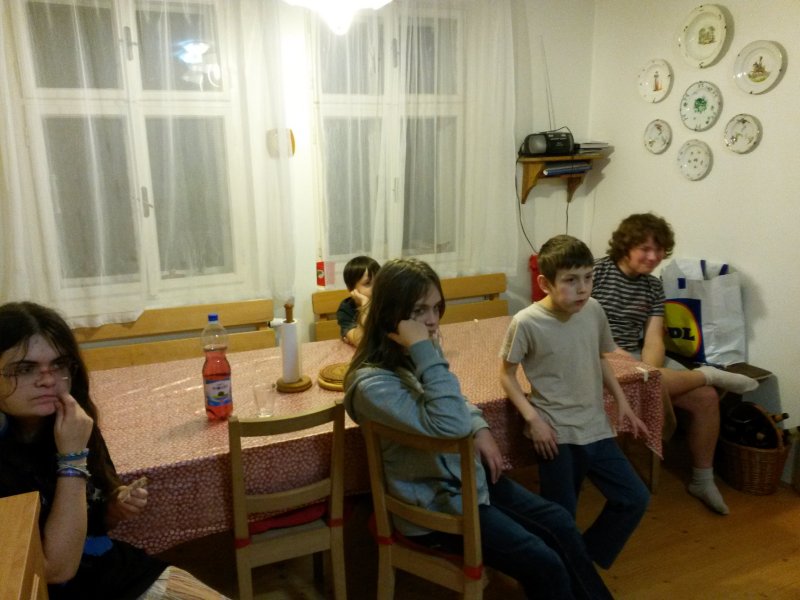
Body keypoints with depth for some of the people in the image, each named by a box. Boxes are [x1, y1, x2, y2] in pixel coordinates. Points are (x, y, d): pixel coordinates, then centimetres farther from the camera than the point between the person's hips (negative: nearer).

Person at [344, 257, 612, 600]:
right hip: (435, 502, -8)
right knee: (544, 564, -9)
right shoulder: (372, 383, -28)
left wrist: (480, 429, -2)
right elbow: (450, 425, -36)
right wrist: (425, 352, -35)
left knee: (560, 523, 7)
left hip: (467, 473, 8)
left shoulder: (417, 353, -1)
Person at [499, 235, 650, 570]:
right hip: (556, 434, -6)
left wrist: (621, 400, 9)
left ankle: (586, 559, 30)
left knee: (635, 499, 11)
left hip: (596, 428, 6)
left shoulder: (594, 311, -1)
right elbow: (506, 374, -7)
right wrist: (532, 418, -16)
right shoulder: (527, 323, -17)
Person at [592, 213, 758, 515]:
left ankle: (702, 480, 11)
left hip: (641, 357, 7)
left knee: (706, 398, -5)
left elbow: (653, 339, 1)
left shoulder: (653, 286, 9)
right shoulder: (596, 271, -8)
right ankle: (708, 374, -5)